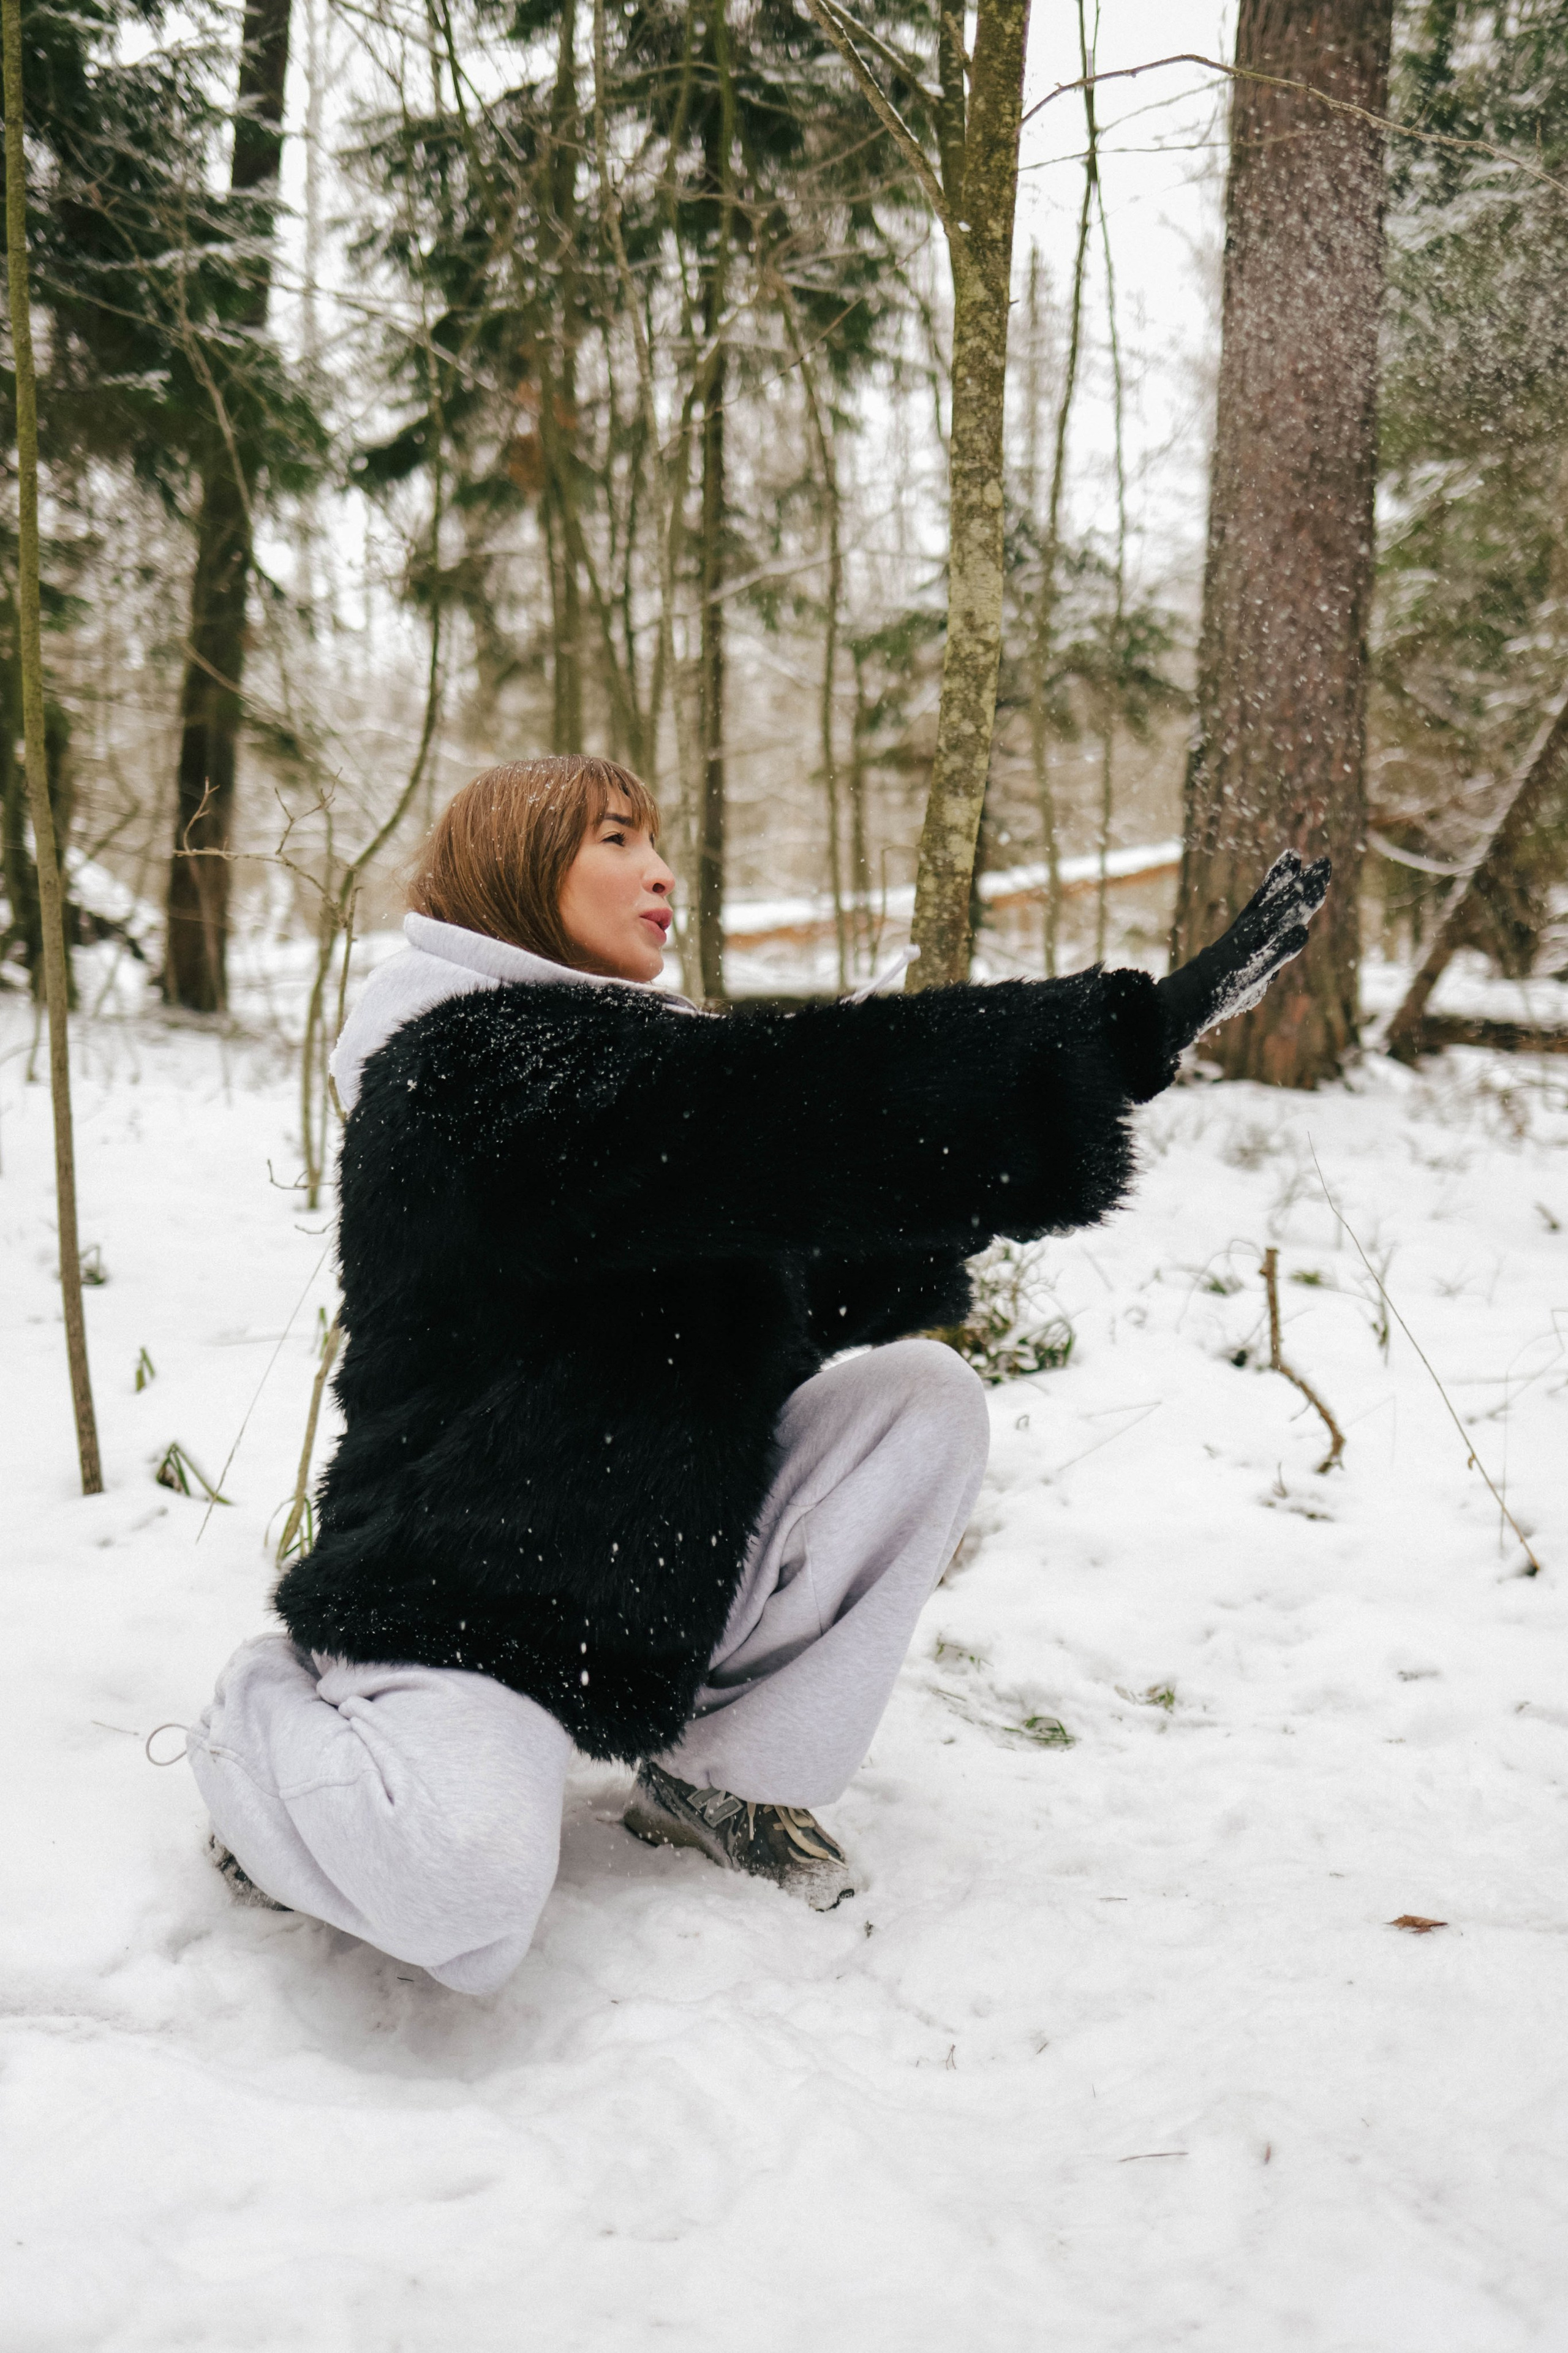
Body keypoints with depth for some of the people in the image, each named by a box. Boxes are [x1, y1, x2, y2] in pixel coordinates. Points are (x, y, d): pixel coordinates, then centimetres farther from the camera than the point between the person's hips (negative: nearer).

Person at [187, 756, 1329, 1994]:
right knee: (468, 1892, -34)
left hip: (655, 1584, 9)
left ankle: (722, 1774, 5)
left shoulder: (611, 1059, 15)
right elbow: (771, 1097, -30)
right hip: (454, 1602, -8)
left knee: (925, 1399, -8)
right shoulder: (475, 1063, -17)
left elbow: (784, 1305, 16)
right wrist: (1139, 1026, -32)